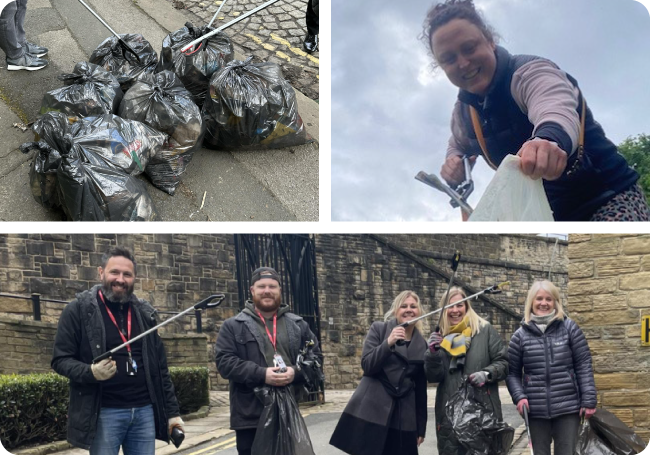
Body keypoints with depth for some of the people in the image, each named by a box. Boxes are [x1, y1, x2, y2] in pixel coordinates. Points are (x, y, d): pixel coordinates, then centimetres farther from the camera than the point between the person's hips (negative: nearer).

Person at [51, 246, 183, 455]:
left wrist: (172, 411, 11)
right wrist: (91, 372, -22)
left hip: (145, 410, 4)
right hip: (104, 413, -4)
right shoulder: (79, 310, -2)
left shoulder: (145, 312, 12)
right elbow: (61, 359, -2)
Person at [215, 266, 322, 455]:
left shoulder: (298, 325, 12)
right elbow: (224, 362, -7)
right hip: (250, 415, -2)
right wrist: (261, 374, -18)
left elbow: (315, 357, 10)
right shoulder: (233, 326, 3)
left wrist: (296, 372, -12)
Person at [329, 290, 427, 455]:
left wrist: (421, 427, 11)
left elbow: (421, 387, 12)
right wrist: (388, 343, -20)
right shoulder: (378, 329, 3)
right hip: (372, 411, -3)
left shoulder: (422, 344, 11)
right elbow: (367, 366, -7)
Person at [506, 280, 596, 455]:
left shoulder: (569, 328, 2)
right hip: (536, 411, 1)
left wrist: (588, 400, -4)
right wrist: (519, 397, -8)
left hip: (568, 408, -1)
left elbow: (584, 365, 1)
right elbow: (512, 373, 8)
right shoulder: (521, 335, 5)